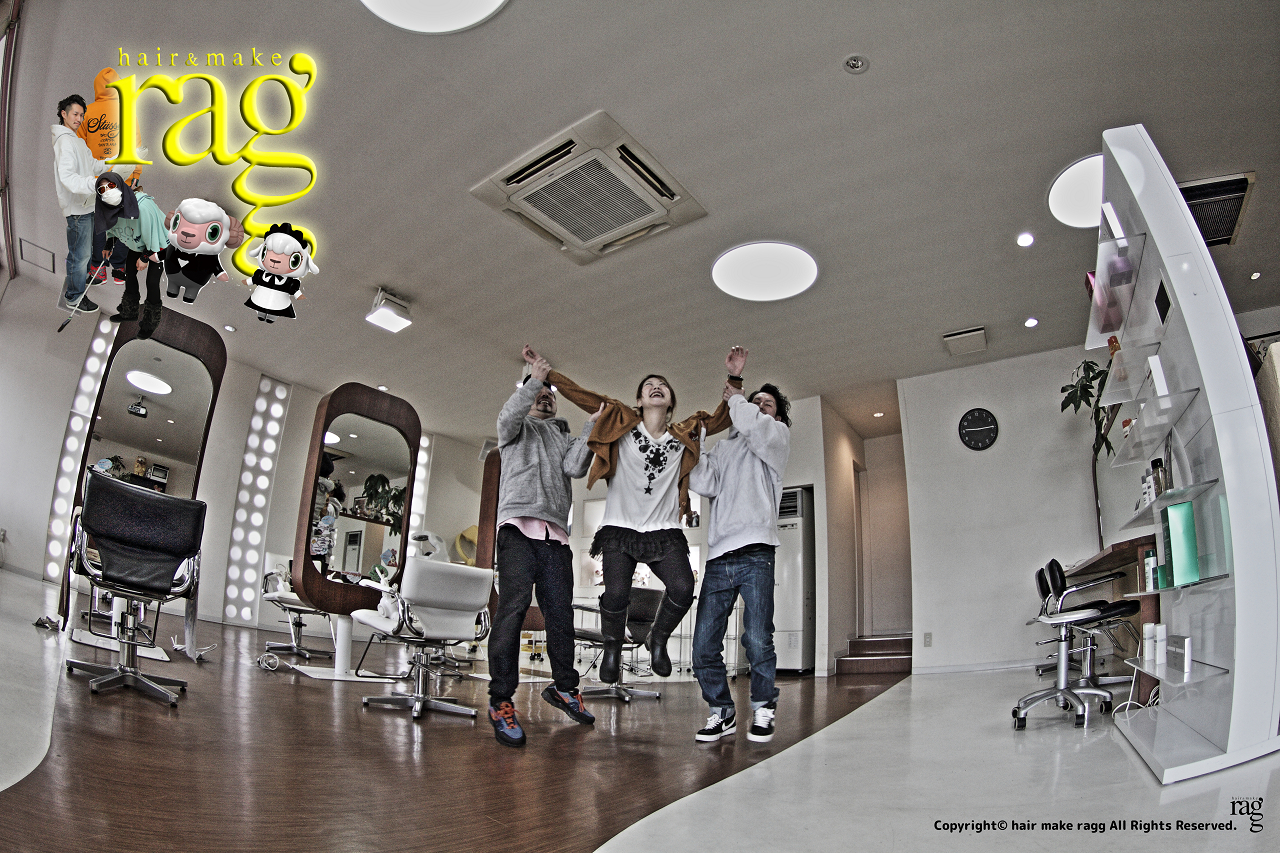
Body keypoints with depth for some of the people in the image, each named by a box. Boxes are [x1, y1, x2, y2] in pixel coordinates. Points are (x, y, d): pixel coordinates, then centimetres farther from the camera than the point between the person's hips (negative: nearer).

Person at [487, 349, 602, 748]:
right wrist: (533, 381, -14)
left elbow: (574, 467, 8)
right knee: (513, 607, -14)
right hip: (519, 527, -4)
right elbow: (507, 416, -6)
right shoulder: (519, 427, 20)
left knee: (561, 613, 4)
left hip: (556, 534, 5)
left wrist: (590, 429, 2)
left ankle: (564, 688, 19)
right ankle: (501, 700, -11)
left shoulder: (563, 437, 29)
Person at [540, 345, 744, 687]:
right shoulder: (621, 422, 6)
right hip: (620, 529, -1)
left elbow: (722, 418, 17)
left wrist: (734, 380, 5)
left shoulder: (684, 434, 12)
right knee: (616, 595, -16)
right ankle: (611, 647, 18)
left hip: (665, 533, 2)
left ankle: (657, 640, 13)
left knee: (682, 589, -19)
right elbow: (579, 394, 6)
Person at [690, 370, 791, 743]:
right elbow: (706, 484, 9)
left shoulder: (778, 435, 15)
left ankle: (763, 710, 11)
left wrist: (735, 398, 11)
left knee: (757, 640, -11)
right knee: (704, 646, 0)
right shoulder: (723, 448, 27)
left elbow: (750, 425, -8)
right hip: (718, 558, 4)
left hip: (755, 554, -4)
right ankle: (722, 713, 17)